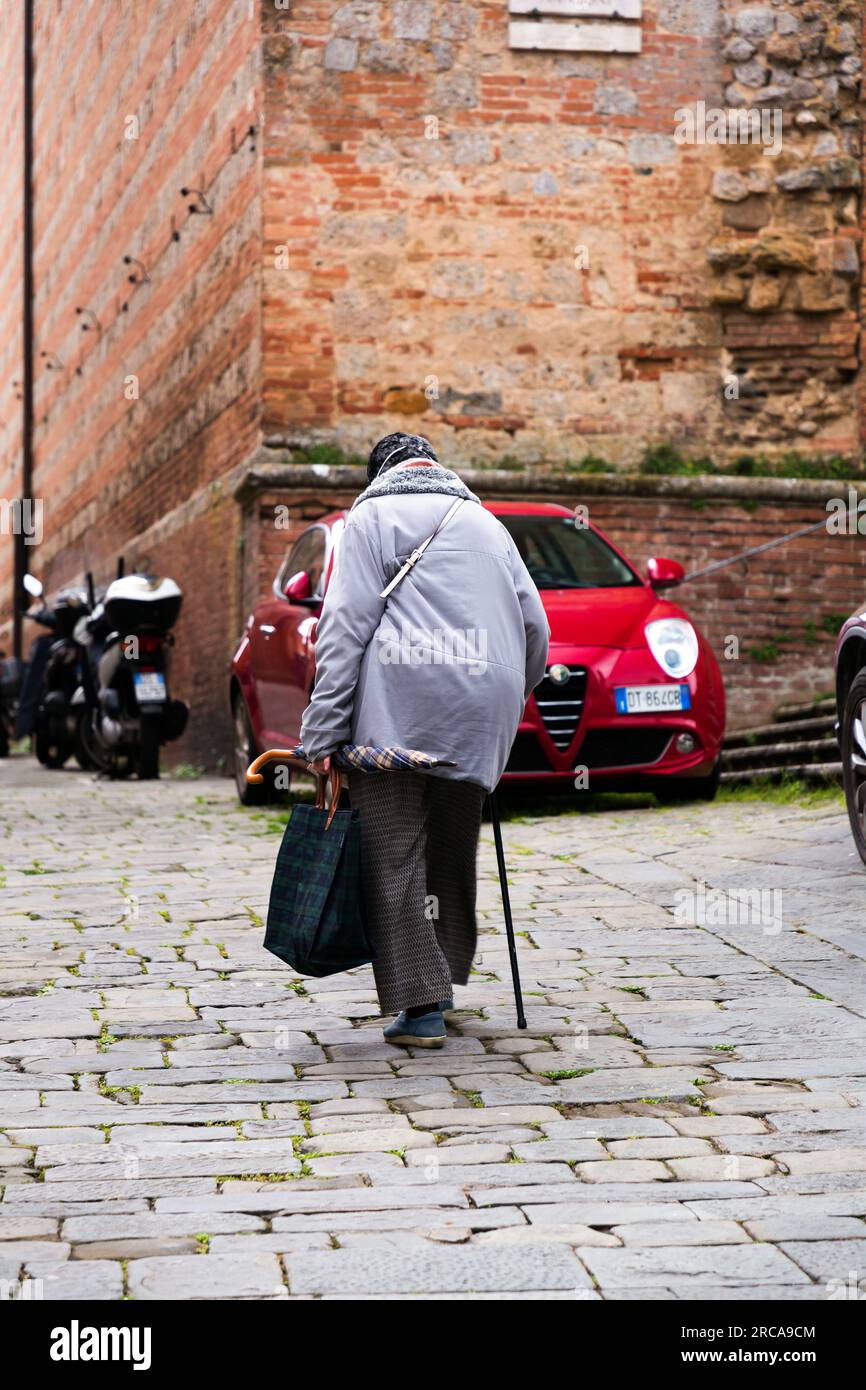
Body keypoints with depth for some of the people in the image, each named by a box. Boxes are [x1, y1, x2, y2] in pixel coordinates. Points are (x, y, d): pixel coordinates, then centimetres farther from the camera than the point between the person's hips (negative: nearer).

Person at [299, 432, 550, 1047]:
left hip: (396, 715, -5)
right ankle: (442, 979, 24)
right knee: (454, 853, 16)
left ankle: (420, 1004, -6)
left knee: (395, 859, -2)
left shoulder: (373, 516, 8)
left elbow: (345, 626, -3)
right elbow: (535, 628, 20)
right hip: (479, 719, 5)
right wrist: (508, 704, 30)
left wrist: (324, 728, -7)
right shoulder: (485, 521, 24)